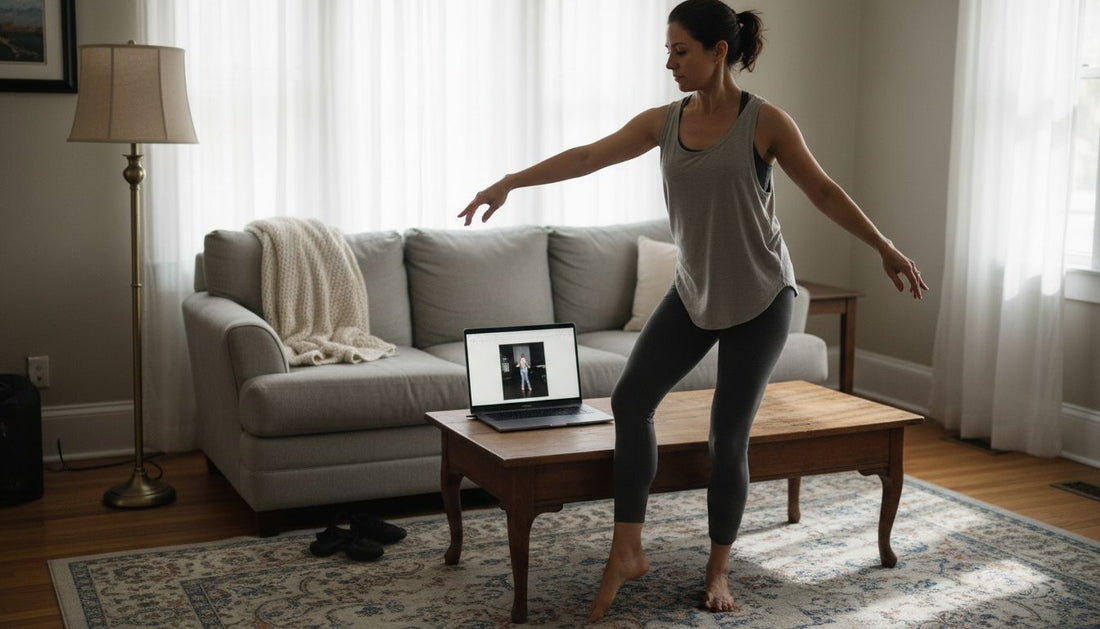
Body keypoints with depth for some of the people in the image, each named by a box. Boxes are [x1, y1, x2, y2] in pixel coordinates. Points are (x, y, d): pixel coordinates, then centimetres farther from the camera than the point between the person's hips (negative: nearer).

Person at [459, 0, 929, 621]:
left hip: (759, 297, -4)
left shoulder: (765, 122, -10)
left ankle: (719, 569, 18)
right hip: (694, 292, 5)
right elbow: (588, 157, 0)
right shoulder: (664, 122, 1)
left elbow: (824, 190, -5)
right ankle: (627, 553, 4)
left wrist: (886, 248, -6)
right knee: (632, 400, -7)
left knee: (730, 436, -2)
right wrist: (511, 181, -5)